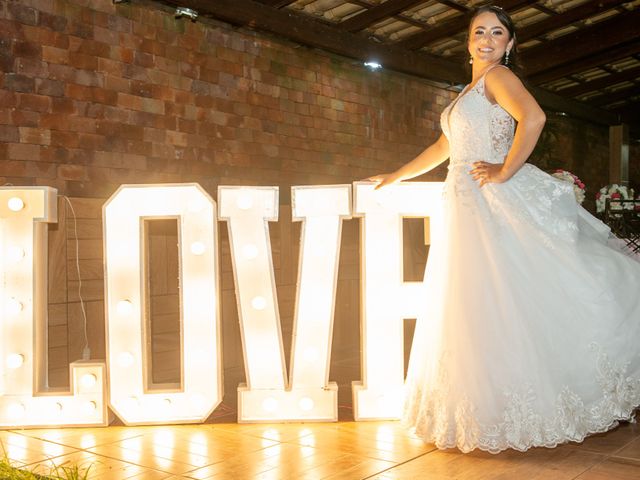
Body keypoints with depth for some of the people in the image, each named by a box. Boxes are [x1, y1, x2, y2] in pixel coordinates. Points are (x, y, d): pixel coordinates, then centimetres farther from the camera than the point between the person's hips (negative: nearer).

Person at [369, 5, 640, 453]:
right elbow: (443, 149, 31)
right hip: (467, 206, 9)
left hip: (497, 203, -9)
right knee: (475, 308, 9)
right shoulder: (470, 90, 23)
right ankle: (491, 408, 17)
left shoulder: (497, 76, -4)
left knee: (510, 301, -8)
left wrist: (505, 171, -19)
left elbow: (533, 117, -24)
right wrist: (395, 177, 33)